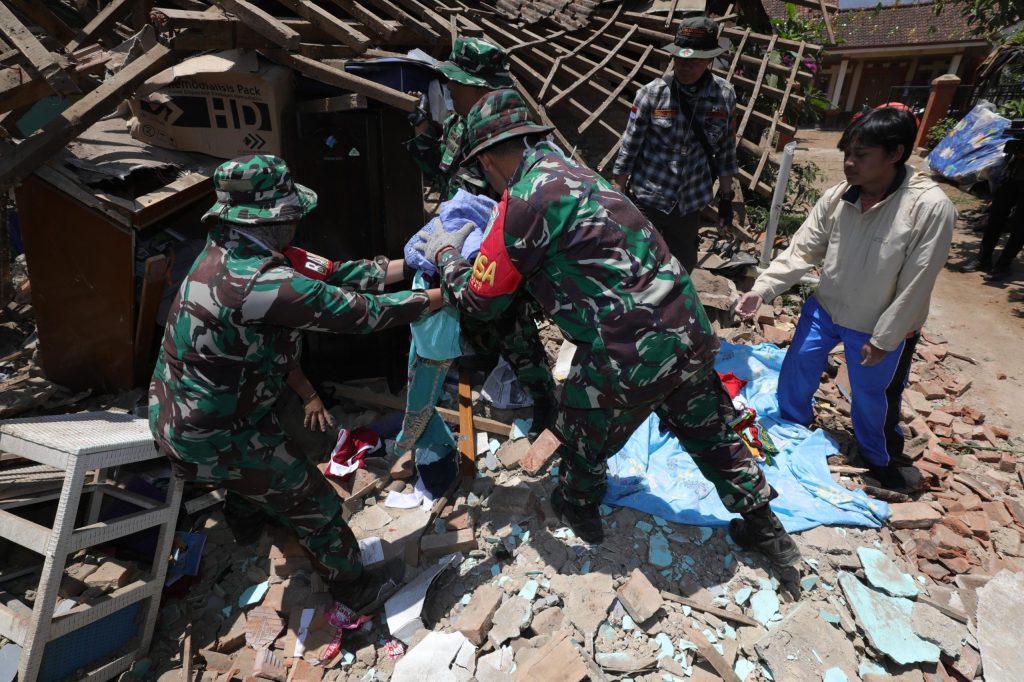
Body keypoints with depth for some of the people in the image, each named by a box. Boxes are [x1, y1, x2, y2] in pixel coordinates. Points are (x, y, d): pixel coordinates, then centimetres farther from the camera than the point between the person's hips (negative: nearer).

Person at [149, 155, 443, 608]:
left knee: (267, 439, 38)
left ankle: (246, 510, 63)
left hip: (175, 413, 9)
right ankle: (354, 587, 31)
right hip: (210, 439, -9)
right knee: (317, 506, 7)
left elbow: (332, 274, -6)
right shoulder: (259, 281, -33)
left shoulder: (229, 249, -5)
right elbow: (359, 311, -28)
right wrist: (442, 296, -16)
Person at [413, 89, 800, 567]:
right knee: (710, 432, 25)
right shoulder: (573, 172, 13)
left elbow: (481, 302, -3)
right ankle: (763, 526, 42)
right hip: (689, 331, 8)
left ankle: (577, 507, 47)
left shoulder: (523, 201, -13)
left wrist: (445, 256, 15)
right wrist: (491, 246, 28)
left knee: (584, 434, 21)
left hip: (627, 354, -7)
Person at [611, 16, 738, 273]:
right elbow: (629, 147, -7)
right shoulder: (652, 93, -11)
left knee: (684, 264, 14)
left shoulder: (724, 95, -4)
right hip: (649, 197, -2)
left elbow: (726, 150, 6)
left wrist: (726, 196, 8)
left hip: (691, 201, 3)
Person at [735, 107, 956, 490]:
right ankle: (792, 426, 48)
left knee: (871, 398, 15)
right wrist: (762, 289, -18)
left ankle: (880, 458, 46)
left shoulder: (931, 207, -25)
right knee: (797, 369, 18)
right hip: (825, 308, 4)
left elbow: (916, 284, -20)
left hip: (881, 327, -3)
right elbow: (802, 249, -6)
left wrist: (883, 339, -16)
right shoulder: (837, 196, -13)